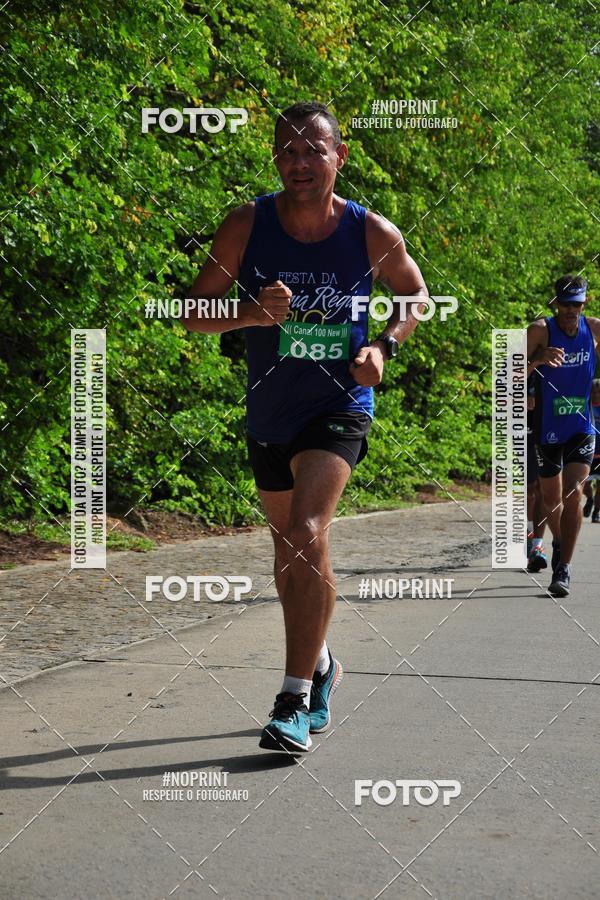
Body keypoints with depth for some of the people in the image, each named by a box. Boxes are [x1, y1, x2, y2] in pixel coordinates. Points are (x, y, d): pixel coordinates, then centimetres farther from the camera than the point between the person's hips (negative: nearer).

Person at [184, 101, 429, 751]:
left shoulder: (373, 235, -10)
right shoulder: (246, 226, -9)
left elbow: (415, 294, 9)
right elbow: (194, 314, -5)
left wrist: (384, 345, -10)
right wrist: (253, 312, -25)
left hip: (339, 406, -3)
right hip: (268, 412, 3)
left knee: (307, 535, -24)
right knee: (288, 550, 17)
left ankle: (296, 699, -20)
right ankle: (320, 665, 42)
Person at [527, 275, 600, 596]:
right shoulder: (540, 330, -11)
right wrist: (538, 359, -37)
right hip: (548, 429, 0)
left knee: (573, 493, -16)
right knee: (551, 500, 12)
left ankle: (563, 568, -14)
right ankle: (558, 541, 43)